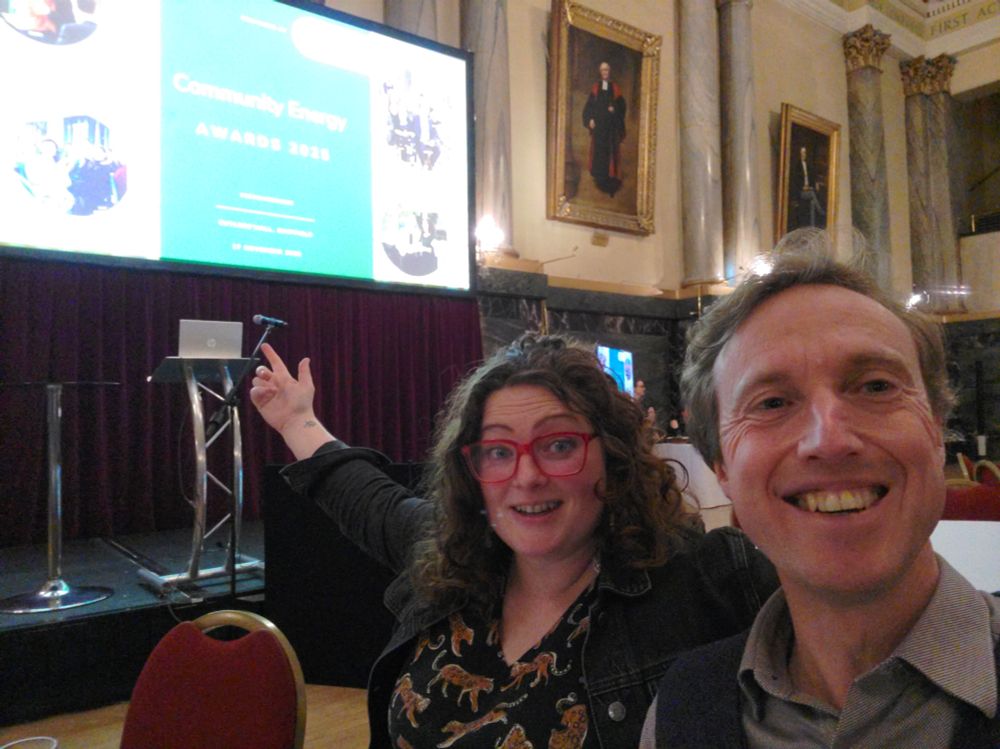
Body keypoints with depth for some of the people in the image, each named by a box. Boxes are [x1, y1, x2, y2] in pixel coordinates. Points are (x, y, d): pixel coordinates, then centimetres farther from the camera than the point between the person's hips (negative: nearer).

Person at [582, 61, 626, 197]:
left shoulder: (615, 88, 7)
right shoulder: (595, 88, 9)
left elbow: (622, 105, 4)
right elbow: (589, 105, 6)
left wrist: (614, 108, -17)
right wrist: (590, 119, -8)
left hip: (612, 125, -1)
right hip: (598, 124, 1)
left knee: (612, 150, -3)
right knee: (598, 149, -1)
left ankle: (611, 175, 1)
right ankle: (599, 177, 7)